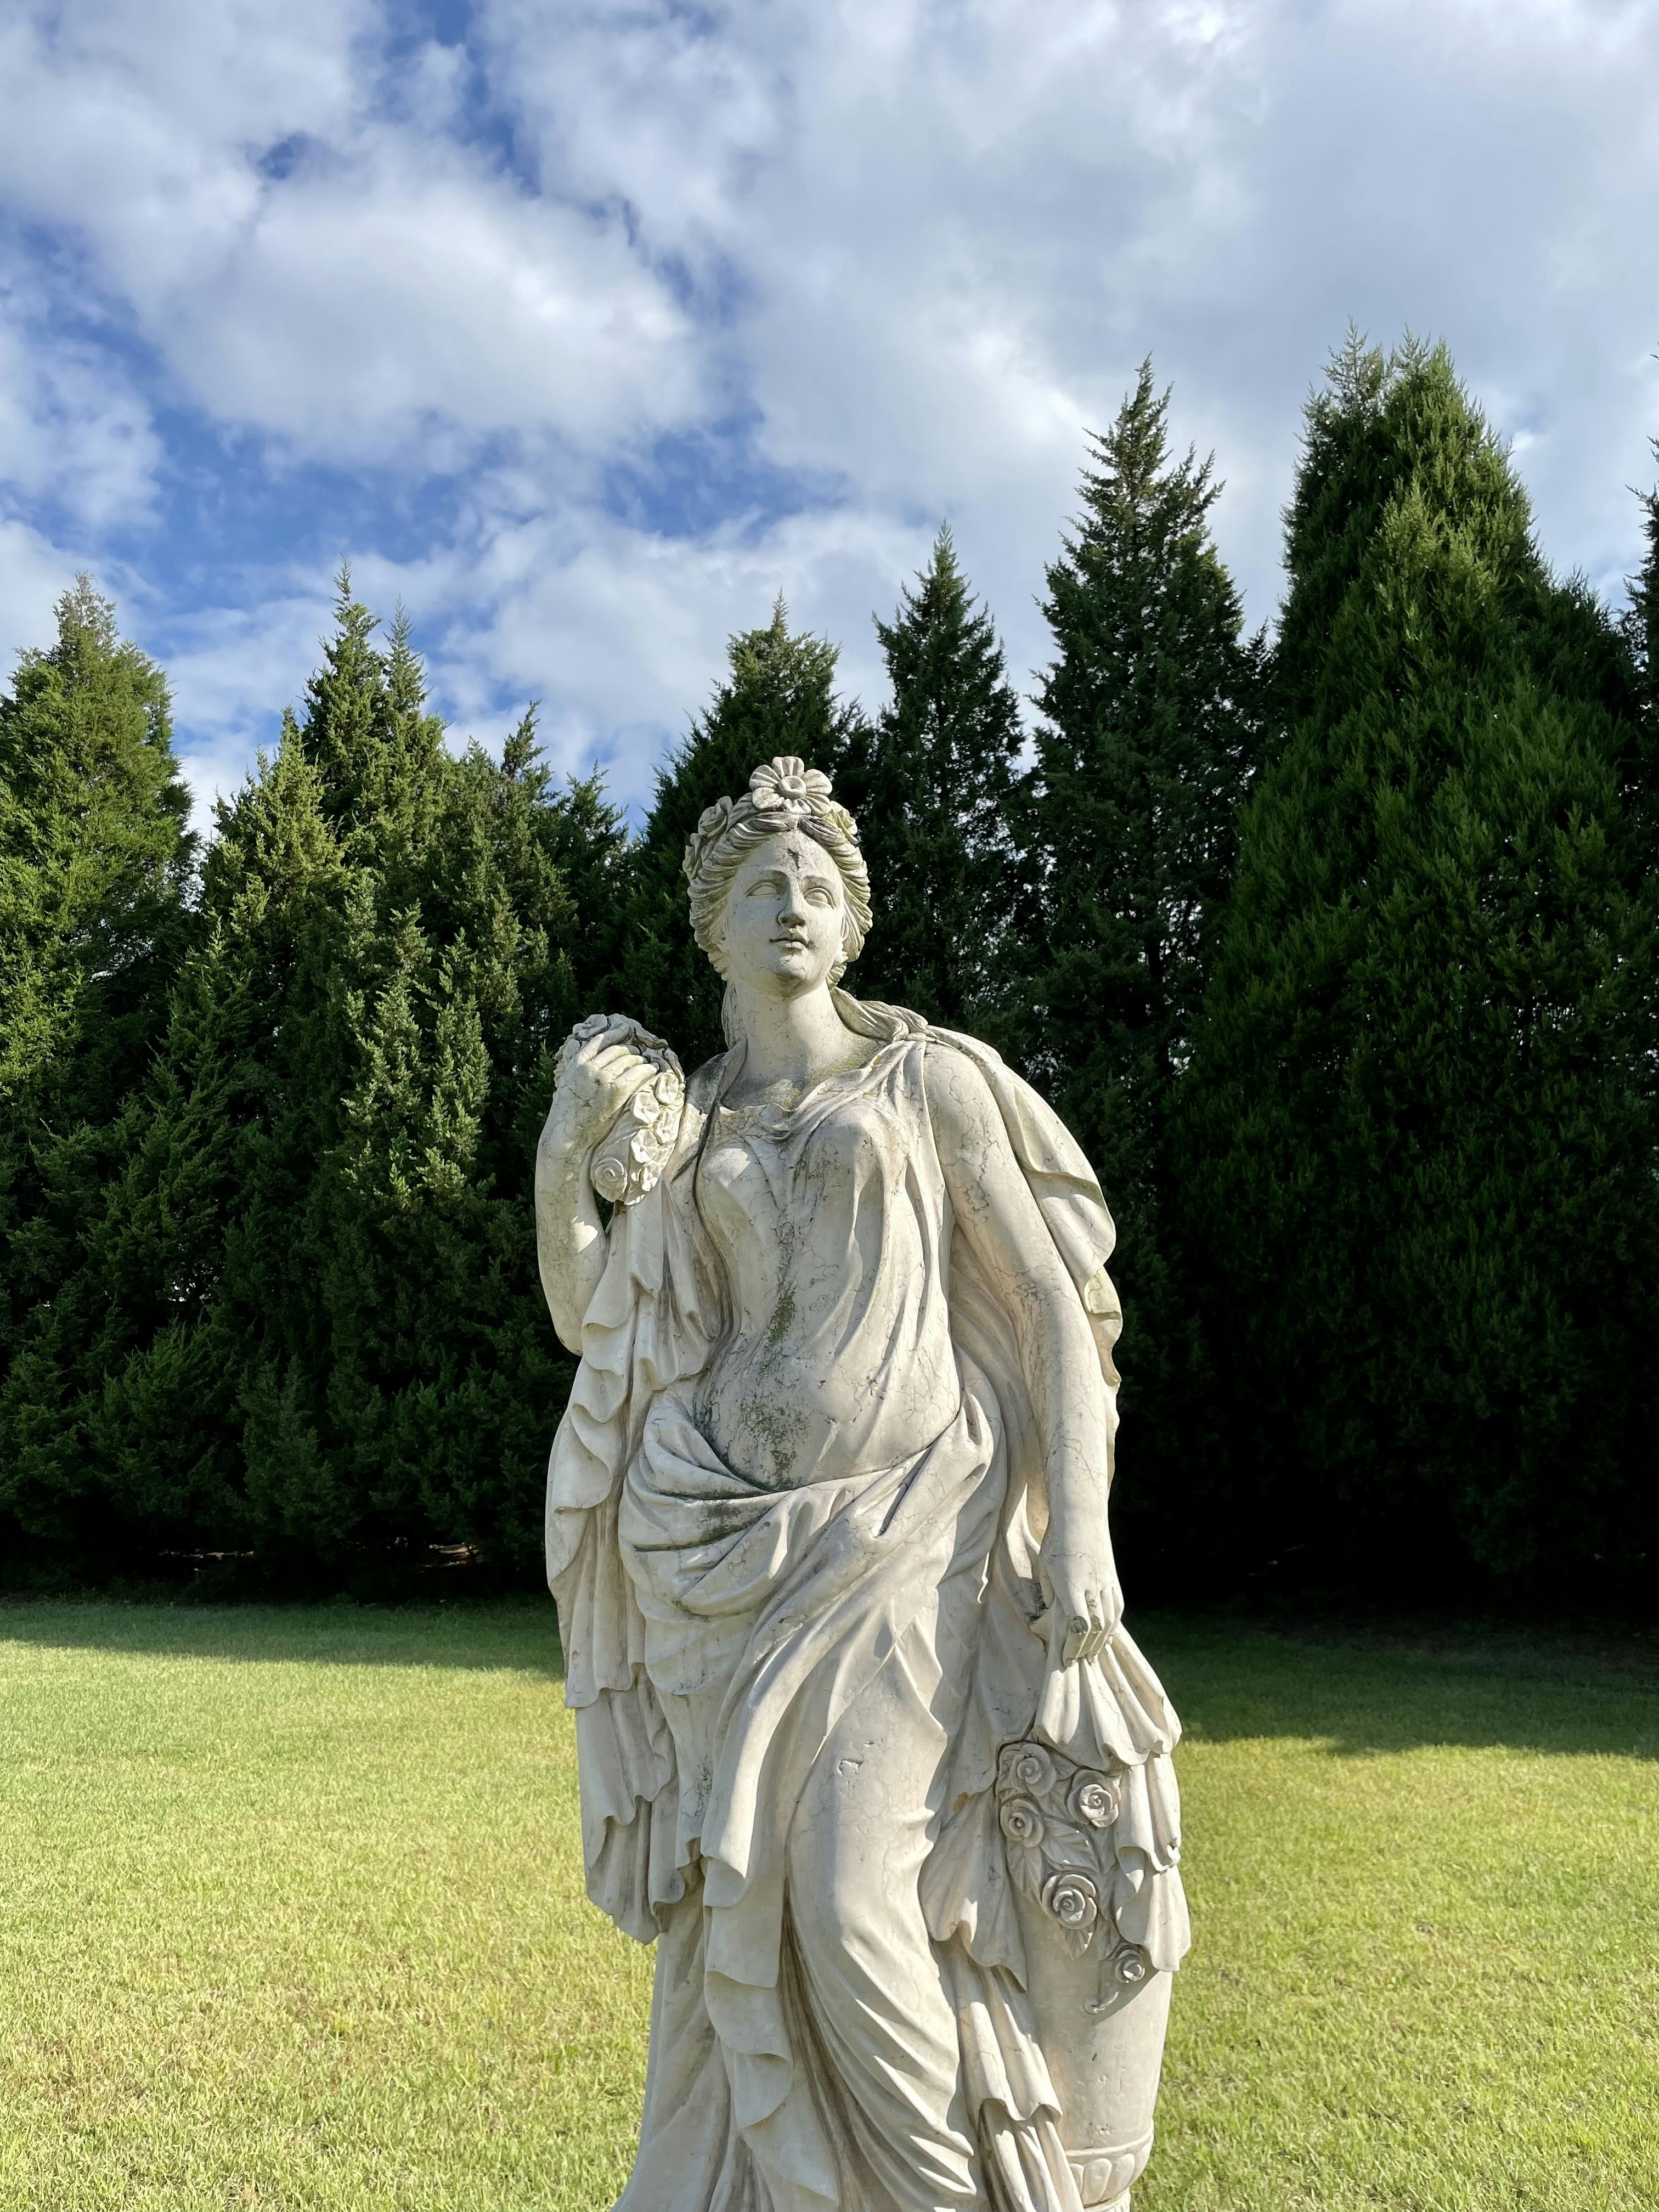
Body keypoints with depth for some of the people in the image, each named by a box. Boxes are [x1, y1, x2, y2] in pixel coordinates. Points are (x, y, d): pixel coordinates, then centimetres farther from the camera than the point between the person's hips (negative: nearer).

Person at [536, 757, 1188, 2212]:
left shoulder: (932, 1080, 4)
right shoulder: (685, 1125, 14)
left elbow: (1059, 1305, 0)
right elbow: (587, 1320, 14)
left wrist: (1081, 1525, -10)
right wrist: (567, 1149, 0)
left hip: (902, 1534, -3)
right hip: (726, 1546, 4)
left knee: (849, 1902, -12)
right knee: (731, 1899, 7)